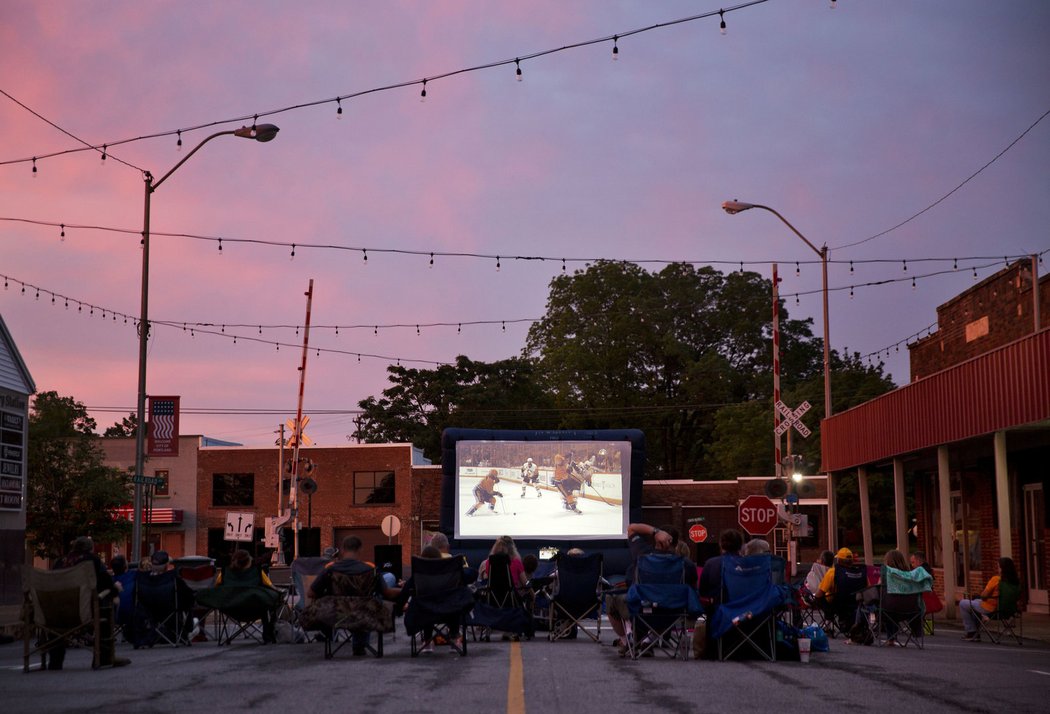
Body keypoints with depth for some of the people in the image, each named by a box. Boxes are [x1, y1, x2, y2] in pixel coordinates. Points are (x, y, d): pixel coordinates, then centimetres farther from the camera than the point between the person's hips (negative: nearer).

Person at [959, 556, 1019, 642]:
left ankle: (971, 632, 15)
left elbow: (984, 595, -20)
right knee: (975, 602, 34)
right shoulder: (1015, 581, -5)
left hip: (990, 608, -8)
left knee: (962, 604, 12)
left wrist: (981, 594, 3)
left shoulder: (996, 579, -25)